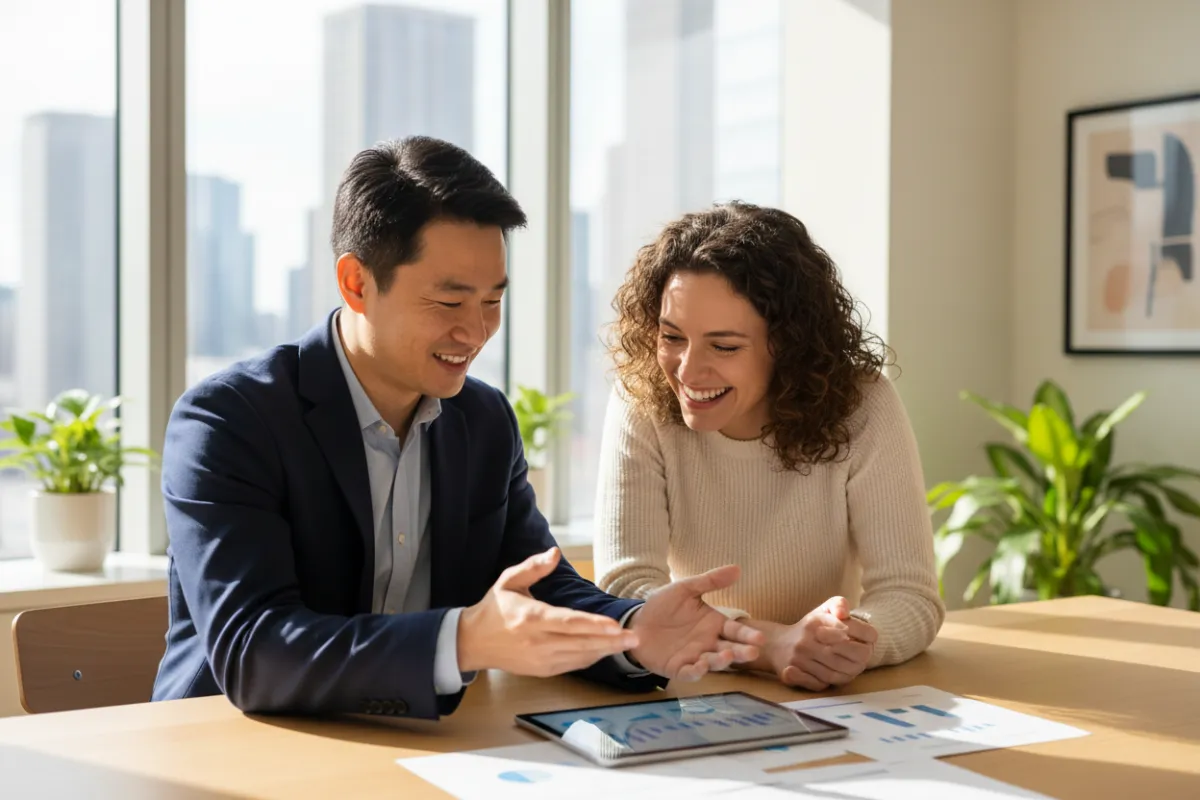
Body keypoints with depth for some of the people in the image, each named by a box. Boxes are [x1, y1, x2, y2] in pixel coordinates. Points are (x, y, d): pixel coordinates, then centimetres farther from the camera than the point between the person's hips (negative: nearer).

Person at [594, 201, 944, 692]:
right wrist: (773, 644, -34)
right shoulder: (641, 405, -12)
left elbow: (910, 596, -14)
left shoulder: (861, 409, -12)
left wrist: (854, 641, -36)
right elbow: (627, 587, -18)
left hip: (828, 702, 1)